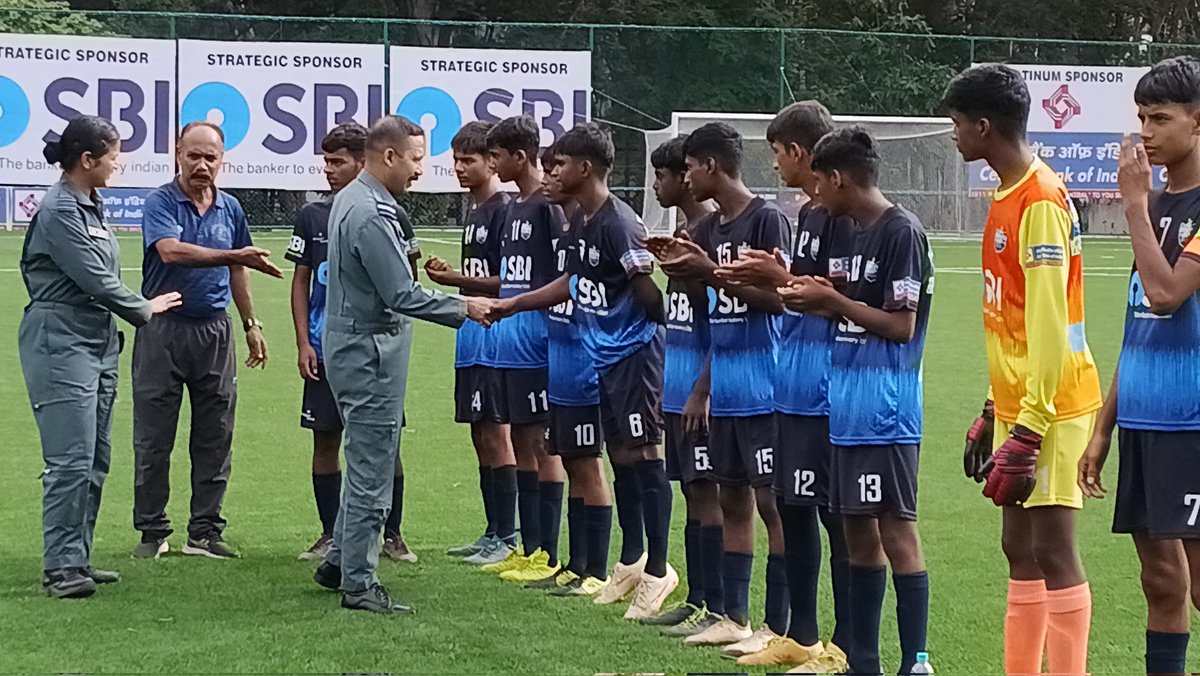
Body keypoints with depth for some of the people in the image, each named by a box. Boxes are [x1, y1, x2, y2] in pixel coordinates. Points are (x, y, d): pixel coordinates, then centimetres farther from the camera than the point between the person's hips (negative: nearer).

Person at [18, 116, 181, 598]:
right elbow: (95, 280, -15)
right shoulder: (60, 210, -14)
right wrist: (143, 309, -1)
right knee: (71, 461, -12)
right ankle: (61, 567, -9)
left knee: (96, 461, 10)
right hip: (62, 343, -10)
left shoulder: (90, 206, 16)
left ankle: (78, 560, 15)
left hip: (97, 343, 10)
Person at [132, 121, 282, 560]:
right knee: (153, 437, 1)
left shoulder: (230, 209, 10)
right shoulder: (160, 203, -7)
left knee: (215, 437, 5)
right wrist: (237, 256, -31)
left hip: (214, 330, 4)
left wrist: (251, 324, 21)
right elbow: (171, 251, -26)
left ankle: (205, 531, 12)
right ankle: (152, 532, 10)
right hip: (162, 329, -4)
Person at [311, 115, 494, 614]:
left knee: (367, 461, 19)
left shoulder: (351, 199, 12)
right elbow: (402, 296, -23)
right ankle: (358, 585, 2)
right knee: (371, 471, -4)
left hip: (355, 343, 11)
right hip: (371, 349, -11)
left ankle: (339, 562, 26)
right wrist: (463, 309, -13)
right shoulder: (372, 216, -22)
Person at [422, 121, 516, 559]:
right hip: (473, 334, 10)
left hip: (494, 331, -10)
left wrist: (456, 280, -16)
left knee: (496, 434, -6)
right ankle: (494, 533, 18)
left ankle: (507, 537, -1)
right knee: (481, 435, 12)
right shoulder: (476, 211, 17)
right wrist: (450, 274, 6)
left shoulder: (504, 211, -13)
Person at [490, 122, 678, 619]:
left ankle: (658, 570, -1)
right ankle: (633, 561, 25)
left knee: (642, 456, -6)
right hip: (604, 356, 9)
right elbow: (571, 283, 24)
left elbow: (652, 293, -21)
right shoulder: (582, 222, 11)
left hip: (634, 352, -9)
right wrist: (512, 305, 24)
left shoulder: (618, 224, -20)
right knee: (619, 456, 14)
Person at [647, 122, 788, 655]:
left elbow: (777, 299, -16)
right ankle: (734, 618, 18)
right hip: (724, 390, 8)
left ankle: (777, 626, -1)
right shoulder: (707, 229, 14)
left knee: (771, 502, -4)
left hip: (762, 390, -8)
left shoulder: (767, 220, -10)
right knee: (733, 499, 12)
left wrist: (710, 272, -20)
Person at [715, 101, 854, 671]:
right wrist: (760, 280, 7)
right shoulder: (807, 214, 16)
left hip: (828, 390, -10)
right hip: (793, 387, 10)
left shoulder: (843, 214, -14)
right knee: (791, 506, 13)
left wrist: (780, 278, -14)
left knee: (835, 513, -5)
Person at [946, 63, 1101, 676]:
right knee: (1019, 548, 12)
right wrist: (994, 413, 20)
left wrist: (1028, 429, -22)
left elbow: (1048, 324, -20)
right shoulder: (1007, 198, 14)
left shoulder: (1041, 200, -15)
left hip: (1050, 407, -10)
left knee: (1052, 549, -8)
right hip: (1015, 405, 10)